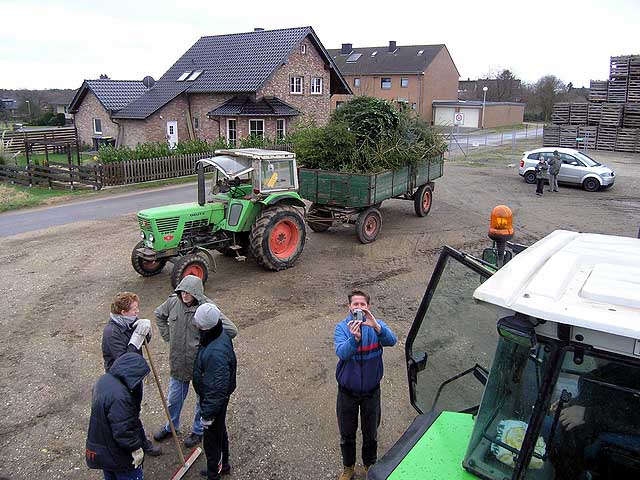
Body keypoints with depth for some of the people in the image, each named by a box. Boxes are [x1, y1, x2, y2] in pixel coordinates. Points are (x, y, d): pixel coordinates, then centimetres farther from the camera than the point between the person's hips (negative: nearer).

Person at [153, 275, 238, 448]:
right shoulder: (173, 301, -10)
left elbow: (231, 330, -25)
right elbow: (159, 314, 14)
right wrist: (168, 337, 6)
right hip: (178, 361, 4)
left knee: (203, 399, 16)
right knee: (174, 398, 22)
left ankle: (198, 431, 39)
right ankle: (170, 427, 48)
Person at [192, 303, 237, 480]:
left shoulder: (215, 353, -39)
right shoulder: (221, 336, -10)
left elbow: (217, 389, -31)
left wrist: (208, 414, -20)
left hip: (214, 401, -9)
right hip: (212, 396, 9)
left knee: (212, 440, 13)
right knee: (220, 432, 28)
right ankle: (223, 465, 50)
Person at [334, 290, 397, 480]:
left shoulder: (377, 325, -11)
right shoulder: (342, 327, -14)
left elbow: (391, 341, -30)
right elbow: (341, 353, -30)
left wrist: (376, 326, -49)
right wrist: (354, 338, -50)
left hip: (371, 391, 0)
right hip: (347, 391, 0)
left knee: (371, 433, 20)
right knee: (347, 433, 18)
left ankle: (370, 465, 46)